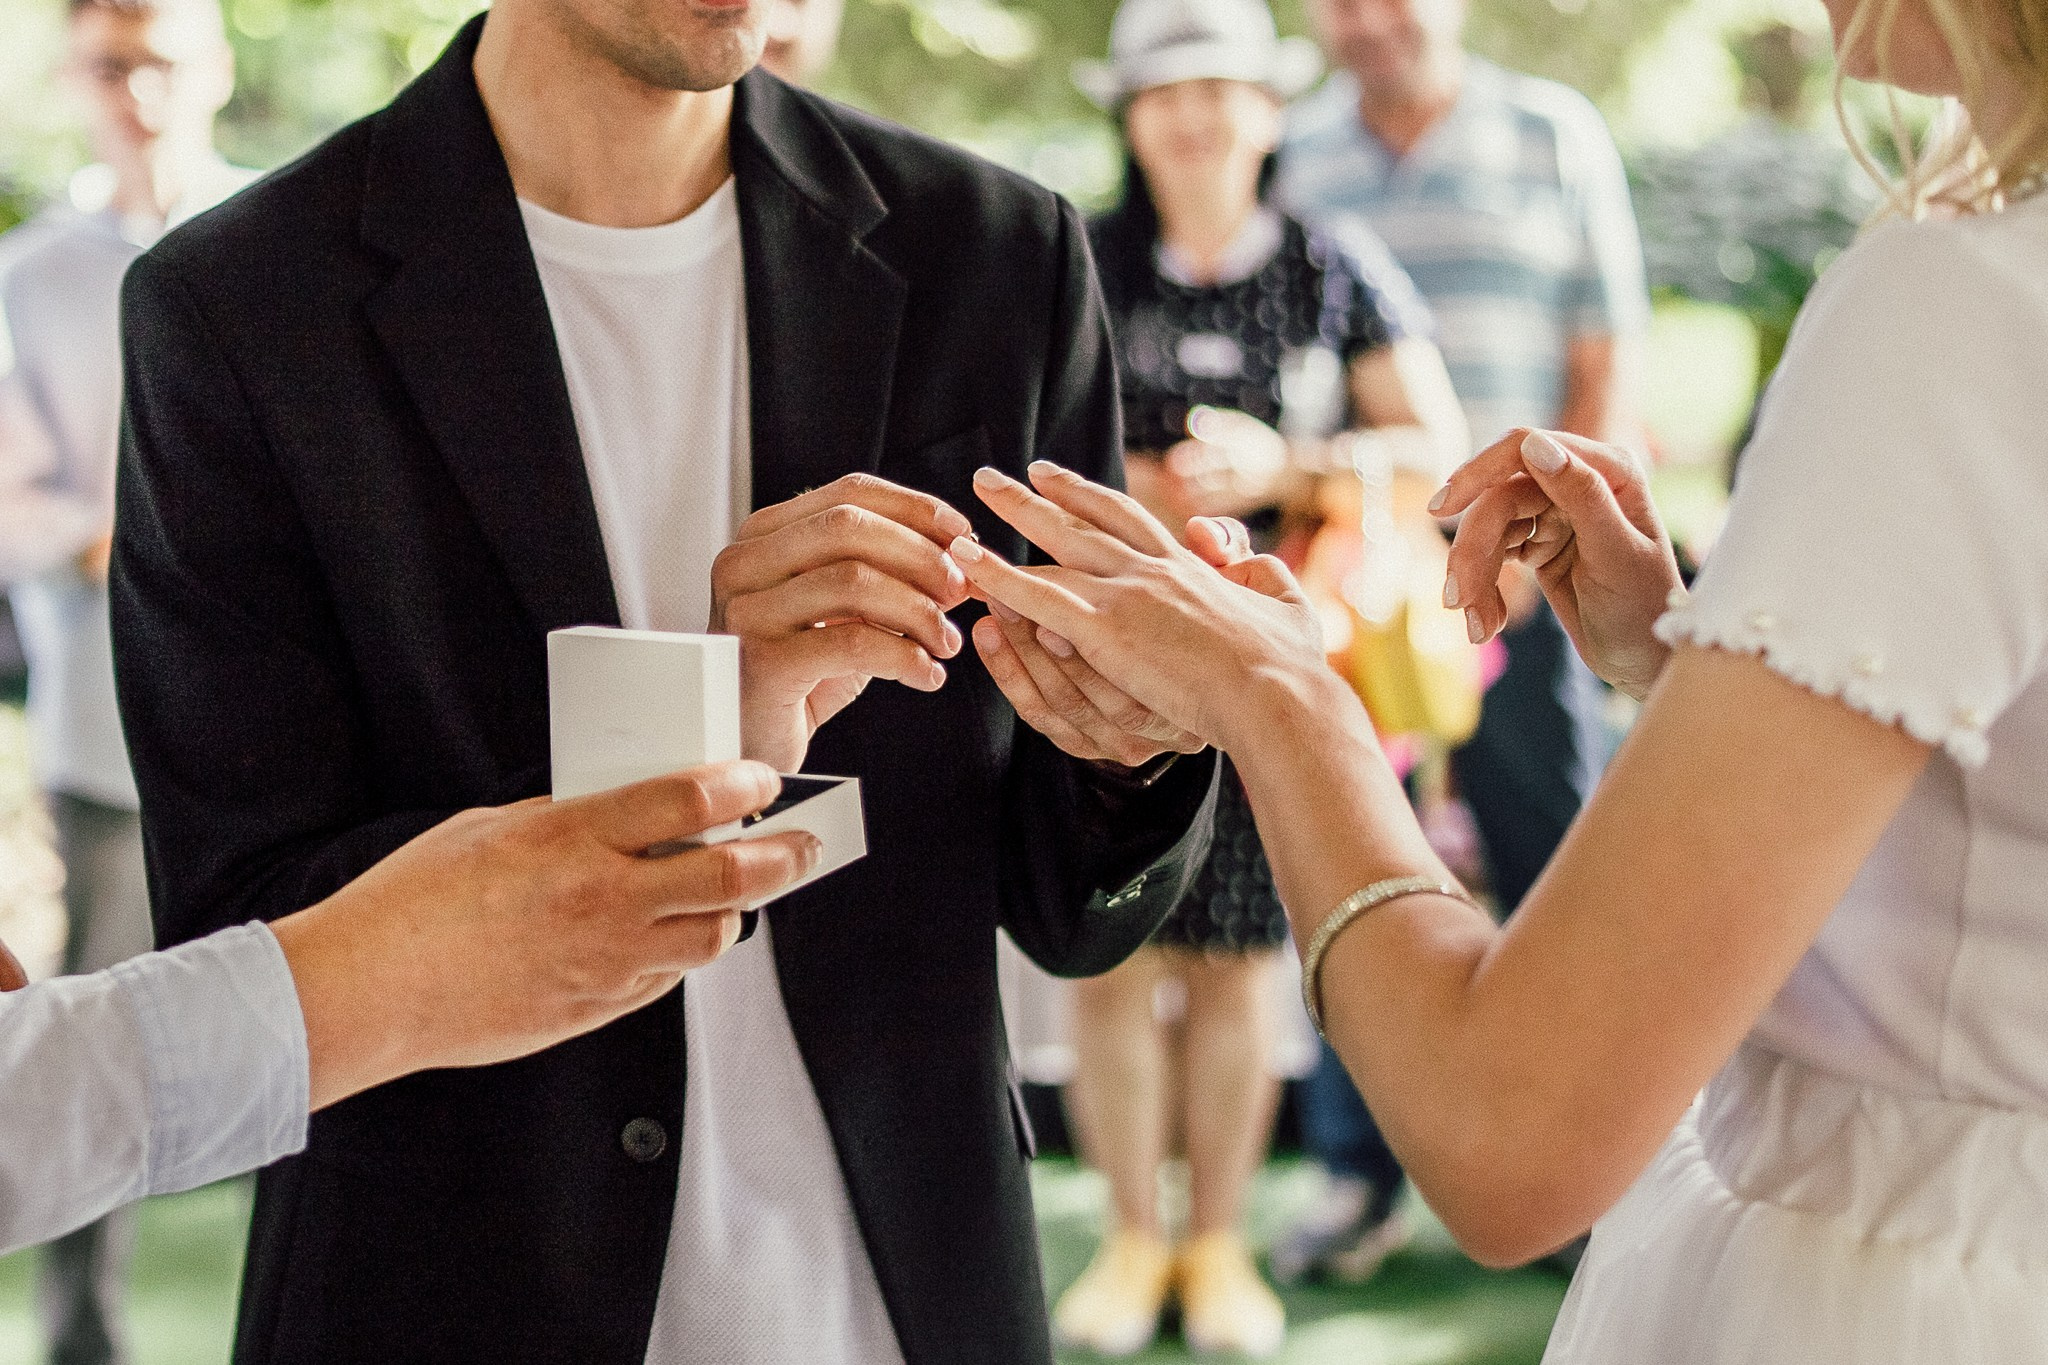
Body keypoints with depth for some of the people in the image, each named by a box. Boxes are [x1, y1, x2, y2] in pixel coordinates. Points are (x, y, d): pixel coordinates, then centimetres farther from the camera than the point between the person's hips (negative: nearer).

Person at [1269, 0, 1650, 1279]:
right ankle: (1363, 1174, 14)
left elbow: (1608, 366, 2)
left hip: (1520, 577, -1)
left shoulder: (1556, 134, 6)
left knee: (1557, 868, 0)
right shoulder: (1290, 157, 10)